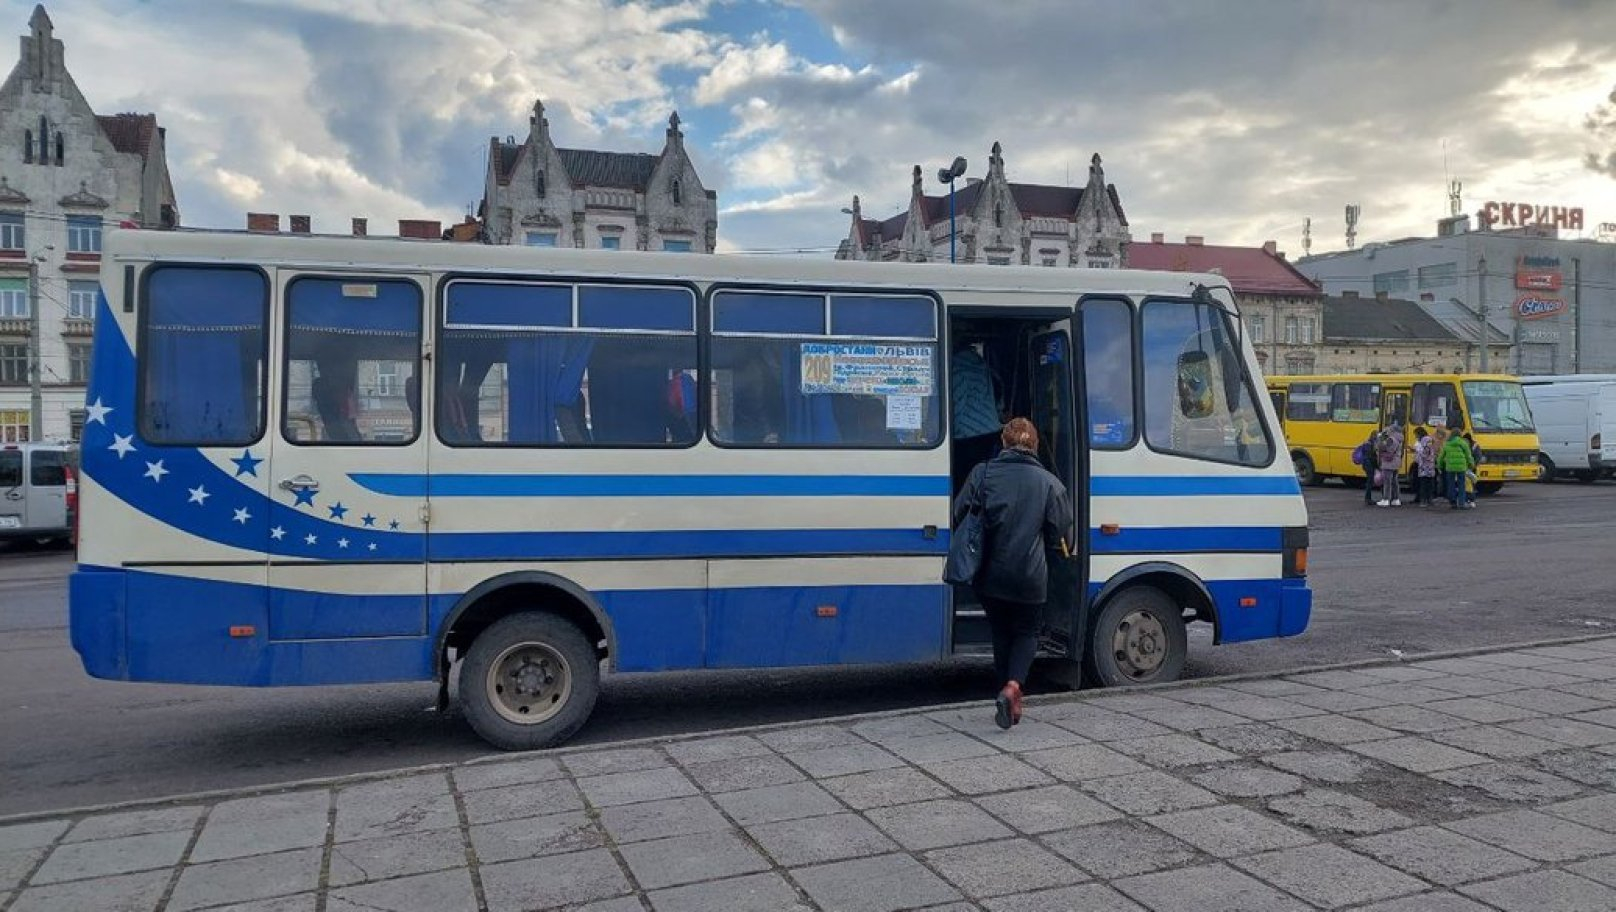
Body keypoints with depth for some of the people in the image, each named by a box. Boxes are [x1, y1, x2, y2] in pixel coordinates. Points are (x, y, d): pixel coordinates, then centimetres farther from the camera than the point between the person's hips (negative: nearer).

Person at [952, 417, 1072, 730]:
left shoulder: (983, 473, -2)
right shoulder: (1048, 482, -2)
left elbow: (959, 515, -4)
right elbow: (1056, 532, 2)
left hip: (990, 574, 1)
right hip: (1029, 575, -1)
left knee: (1001, 633, 19)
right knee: (1026, 632, 16)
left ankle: (1011, 701, 22)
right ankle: (1013, 686, -9)